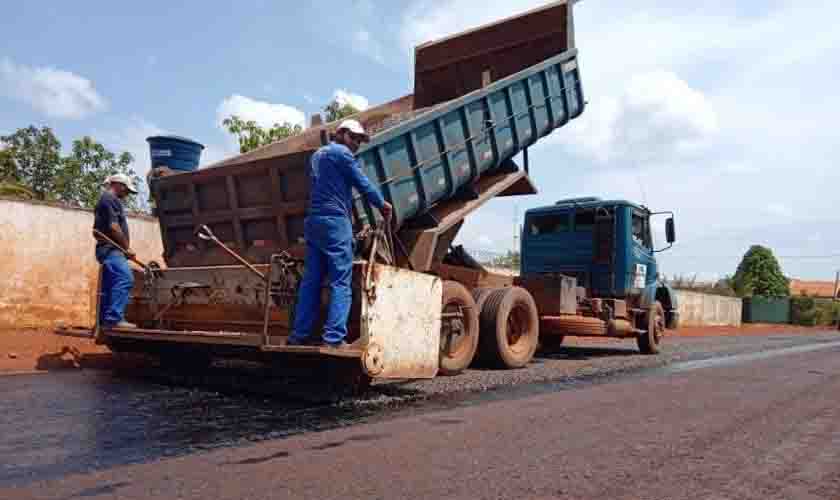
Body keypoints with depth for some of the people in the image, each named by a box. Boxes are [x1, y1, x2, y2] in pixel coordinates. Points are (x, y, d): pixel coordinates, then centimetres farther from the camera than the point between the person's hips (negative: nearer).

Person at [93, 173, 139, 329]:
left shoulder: (104, 200, 27)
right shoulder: (111, 199, -6)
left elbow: (97, 231, 33)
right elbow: (113, 226, -18)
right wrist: (127, 247, -12)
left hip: (108, 249, 11)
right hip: (111, 249, -11)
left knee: (109, 286, 10)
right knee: (125, 279, -25)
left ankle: (104, 321, 11)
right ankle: (114, 318, -33)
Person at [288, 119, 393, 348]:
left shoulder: (318, 154, 24)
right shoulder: (341, 153, -2)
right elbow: (362, 183, -4)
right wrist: (382, 204, 10)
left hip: (313, 220, 9)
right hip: (335, 221, -9)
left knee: (311, 280, 8)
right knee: (340, 282, -9)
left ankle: (299, 335, 9)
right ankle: (334, 338, -13)